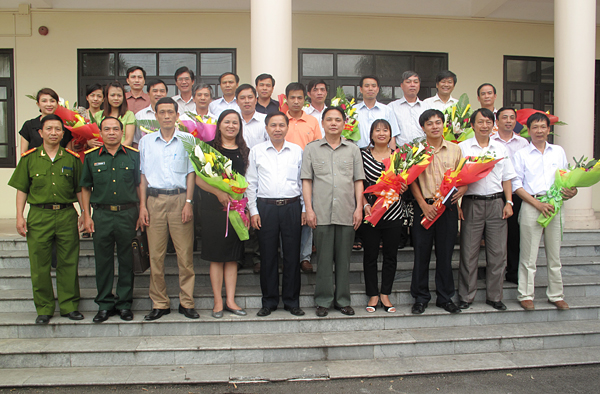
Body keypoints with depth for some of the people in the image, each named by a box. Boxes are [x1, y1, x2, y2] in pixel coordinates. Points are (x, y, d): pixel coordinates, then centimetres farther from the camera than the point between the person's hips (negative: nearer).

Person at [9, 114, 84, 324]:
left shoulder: (72, 158, 7)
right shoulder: (29, 158, 7)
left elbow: (80, 189, 10)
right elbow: (22, 189, 8)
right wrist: (19, 216, 1)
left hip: (67, 215, 0)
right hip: (39, 215, 0)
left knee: (68, 263, 4)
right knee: (40, 265, 3)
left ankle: (69, 306, 15)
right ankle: (44, 309, 15)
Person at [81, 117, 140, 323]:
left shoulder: (133, 155, 5)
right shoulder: (91, 157, 7)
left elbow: (140, 185, 7)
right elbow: (86, 188, 10)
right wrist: (86, 215, 4)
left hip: (128, 213, 0)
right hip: (102, 215, 1)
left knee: (127, 260, 5)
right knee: (103, 260, 6)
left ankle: (124, 304, 17)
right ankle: (105, 304, 18)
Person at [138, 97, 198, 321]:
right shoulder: (146, 142, 13)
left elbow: (190, 174, 6)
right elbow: (143, 176, 12)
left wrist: (188, 203, -4)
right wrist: (142, 206, 4)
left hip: (180, 198, -1)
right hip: (154, 200, 2)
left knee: (185, 253, -2)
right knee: (156, 254, 2)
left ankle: (186, 302, 8)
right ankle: (159, 303, 12)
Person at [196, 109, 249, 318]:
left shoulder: (244, 152, 11)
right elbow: (199, 178, -4)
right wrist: (218, 192, -17)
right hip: (213, 207, -3)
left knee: (233, 256, 7)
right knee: (216, 256, 1)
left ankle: (230, 301, 14)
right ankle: (218, 301, 10)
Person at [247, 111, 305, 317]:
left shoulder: (297, 151, 10)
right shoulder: (256, 151, 8)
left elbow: (303, 181, 11)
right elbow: (251, 183, 8)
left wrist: (305, 208, 6)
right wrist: (253, 211, 1)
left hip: (292, 207, 1)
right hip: (266, 207, 0)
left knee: (292, 254, 4)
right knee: (268, 255, 4)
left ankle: (292, 301, 16)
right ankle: (269, 301, 16)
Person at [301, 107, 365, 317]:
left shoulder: (353, 150, 12)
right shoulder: (312, 149, 8)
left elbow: (358, 181, 10)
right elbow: (306, 181, 5)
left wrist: (359, 208, 1)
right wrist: (309, 209, -3)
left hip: (347, 213, 1)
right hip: (321, 213, -1)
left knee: (344, 259, 7)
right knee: (324, 259, 2)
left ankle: (342, 300, 18)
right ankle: (323, 301, 13)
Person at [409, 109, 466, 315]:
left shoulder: (455, 149, 8)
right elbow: (412, 180, -1)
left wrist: (462, 189, -9)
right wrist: (423, 204, -10)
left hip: (448, 207, 2)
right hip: (424, 207, -1)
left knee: (445, 253, 7)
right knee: (421, 253, 2)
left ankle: (445, 297, 20)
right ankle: (420, 298, 15)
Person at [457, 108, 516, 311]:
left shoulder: (500, 148, 13)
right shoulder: (462, 147, 3)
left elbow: (506, 178, 15)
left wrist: (508, 202, 5)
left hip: (496, 203, 3)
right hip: (471, 203, -3)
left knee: (498, 252, 5)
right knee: (469, 252, 0)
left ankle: (494, 296, 17)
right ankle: (466, 296, 11)